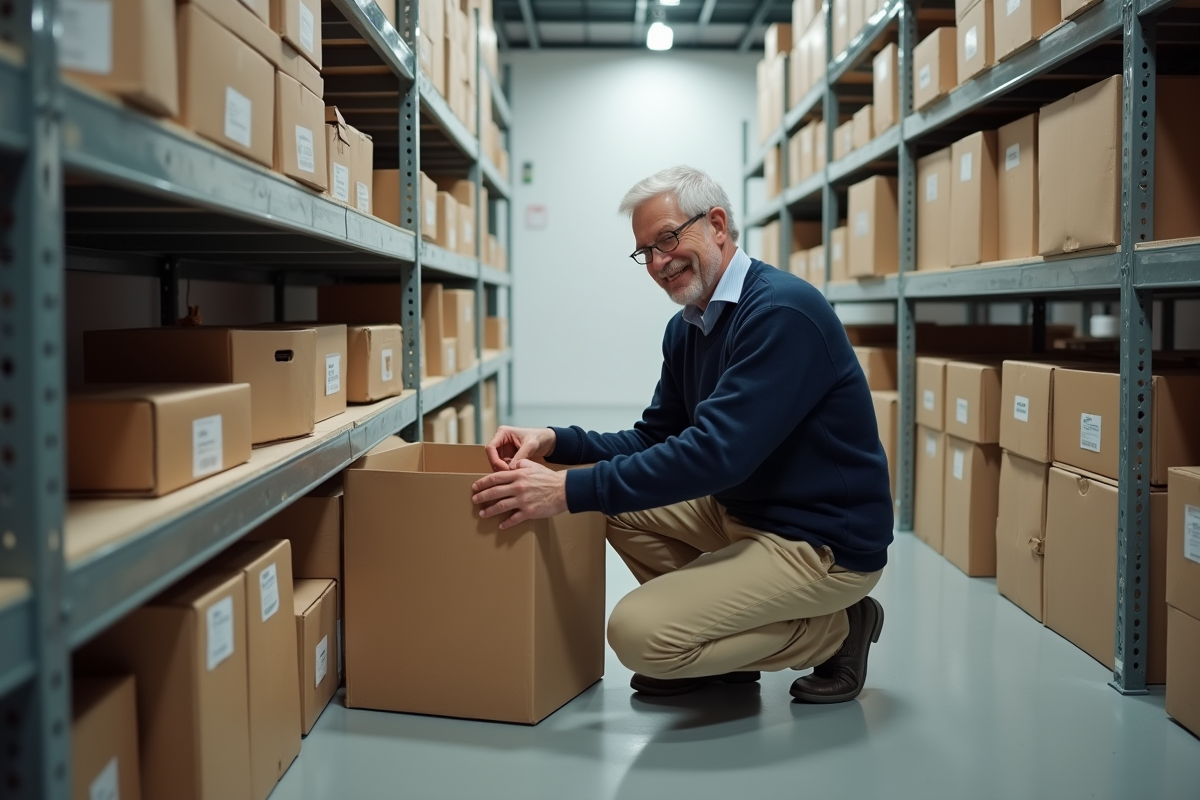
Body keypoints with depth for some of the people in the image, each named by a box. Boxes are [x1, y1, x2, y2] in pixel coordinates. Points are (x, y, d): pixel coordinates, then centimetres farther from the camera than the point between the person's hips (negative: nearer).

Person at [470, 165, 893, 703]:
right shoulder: (686, 328, 8)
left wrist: (571, 490, -30)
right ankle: (720, 652, 13)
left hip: (826, 540, -9)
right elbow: (654, 439, 11)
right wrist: (554, 441, -7)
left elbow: (718, 451, -30)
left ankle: (834, 630, 1)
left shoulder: (781, 311, -22)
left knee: (638, 632, -17)